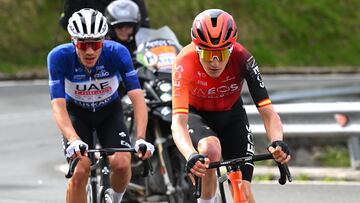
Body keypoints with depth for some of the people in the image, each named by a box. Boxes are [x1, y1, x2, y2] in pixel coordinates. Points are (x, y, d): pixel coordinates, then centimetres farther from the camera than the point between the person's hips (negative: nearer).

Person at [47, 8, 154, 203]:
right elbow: (58, 105, -35)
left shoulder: (117, 53, -29)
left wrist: (141, 139, -45)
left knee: (122, 164, -21)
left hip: (109, 111, 1)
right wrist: (73, 140, -52)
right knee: (80, 170, -22)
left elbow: (137, 98, -31)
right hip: (77, 112, -1)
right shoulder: (59, 57, -30)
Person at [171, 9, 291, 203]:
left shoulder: (242, 59, -30)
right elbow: (178, 122, -42)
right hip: (196, 116, -2)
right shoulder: (185, 62, -34)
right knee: (210, 150, -36)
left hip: (231, 116, 2)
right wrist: (191, 156, -61)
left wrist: (277, 142, -53)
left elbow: (267, 111, -32)